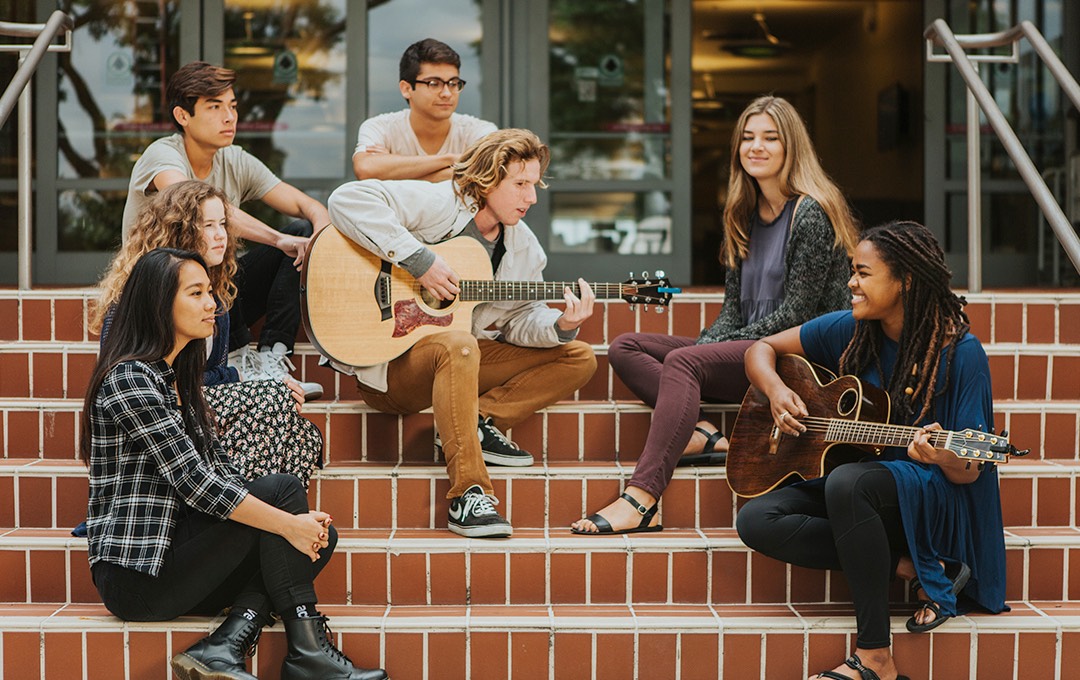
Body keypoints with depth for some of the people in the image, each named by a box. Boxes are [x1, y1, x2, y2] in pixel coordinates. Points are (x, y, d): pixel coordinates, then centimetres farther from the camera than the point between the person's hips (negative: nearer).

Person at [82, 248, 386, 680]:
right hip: (139, 578, -9)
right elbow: (195, 483, -22)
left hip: (173, 553, 9)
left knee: (320, 536, -4)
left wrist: (305, 527, -4)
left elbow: (218, 469, 11)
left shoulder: (178, 377, 16)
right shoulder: (130, 381, -15)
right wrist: (287, 523, -18)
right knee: (283, 489, -15)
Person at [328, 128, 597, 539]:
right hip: (389, 363, -8)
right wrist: (417, 259, -31)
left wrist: (561, 326, -17)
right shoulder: (436, 205, -15)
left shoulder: (523, 247, 8)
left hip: (465, 359, 8)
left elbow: (521, 319, 6)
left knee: (578, 358, 2)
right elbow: (347, 199, -28)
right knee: (459, 345, -43)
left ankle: (477, 421, -10)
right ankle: (468, 494, -40)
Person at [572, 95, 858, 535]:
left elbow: (796, 313, -14)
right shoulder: (744, 216, 15)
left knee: (683, 361, -32)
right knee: (625, 348, -3)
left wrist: (713, 348, -12)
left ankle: (641, 502, -41)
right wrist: (706, 344, -5)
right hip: (746, 351, 9)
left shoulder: (811, 214, -9)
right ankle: (706, 436, -24)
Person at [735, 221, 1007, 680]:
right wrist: (776, 391, -11)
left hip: (933, 497, -6)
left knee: (847, 482, -40)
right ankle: (916, 570, -15)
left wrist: (942, 457, -36)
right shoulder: (850, 331, 1)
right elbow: (761, 349, 11)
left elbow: (970, 471, -12)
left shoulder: (959, 352, -12)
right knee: (756, 521, -21)